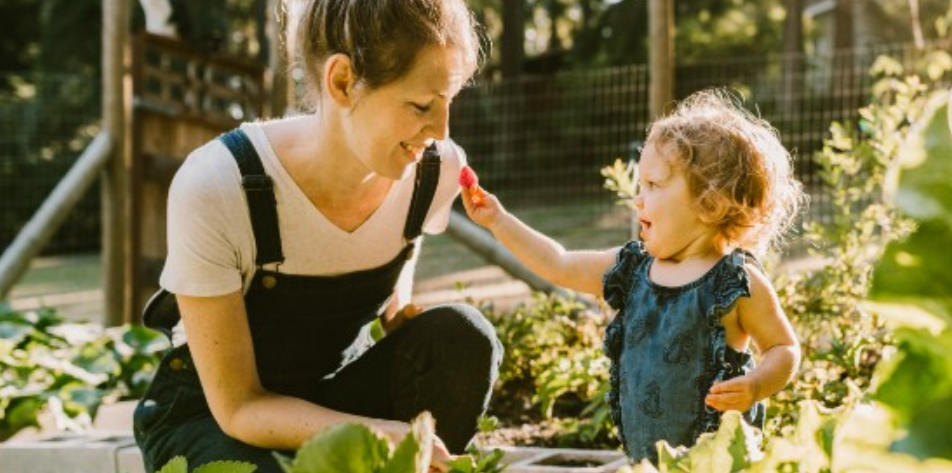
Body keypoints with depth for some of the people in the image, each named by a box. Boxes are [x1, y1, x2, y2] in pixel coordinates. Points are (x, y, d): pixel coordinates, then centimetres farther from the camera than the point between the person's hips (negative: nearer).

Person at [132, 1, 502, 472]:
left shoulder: (437, 169, -15)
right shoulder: (213, 189, -30)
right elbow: (238, 406, -24)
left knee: (462, 337, -25)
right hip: (210, 414, -4)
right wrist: (377, 435, -39)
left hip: (336, 394, 4)